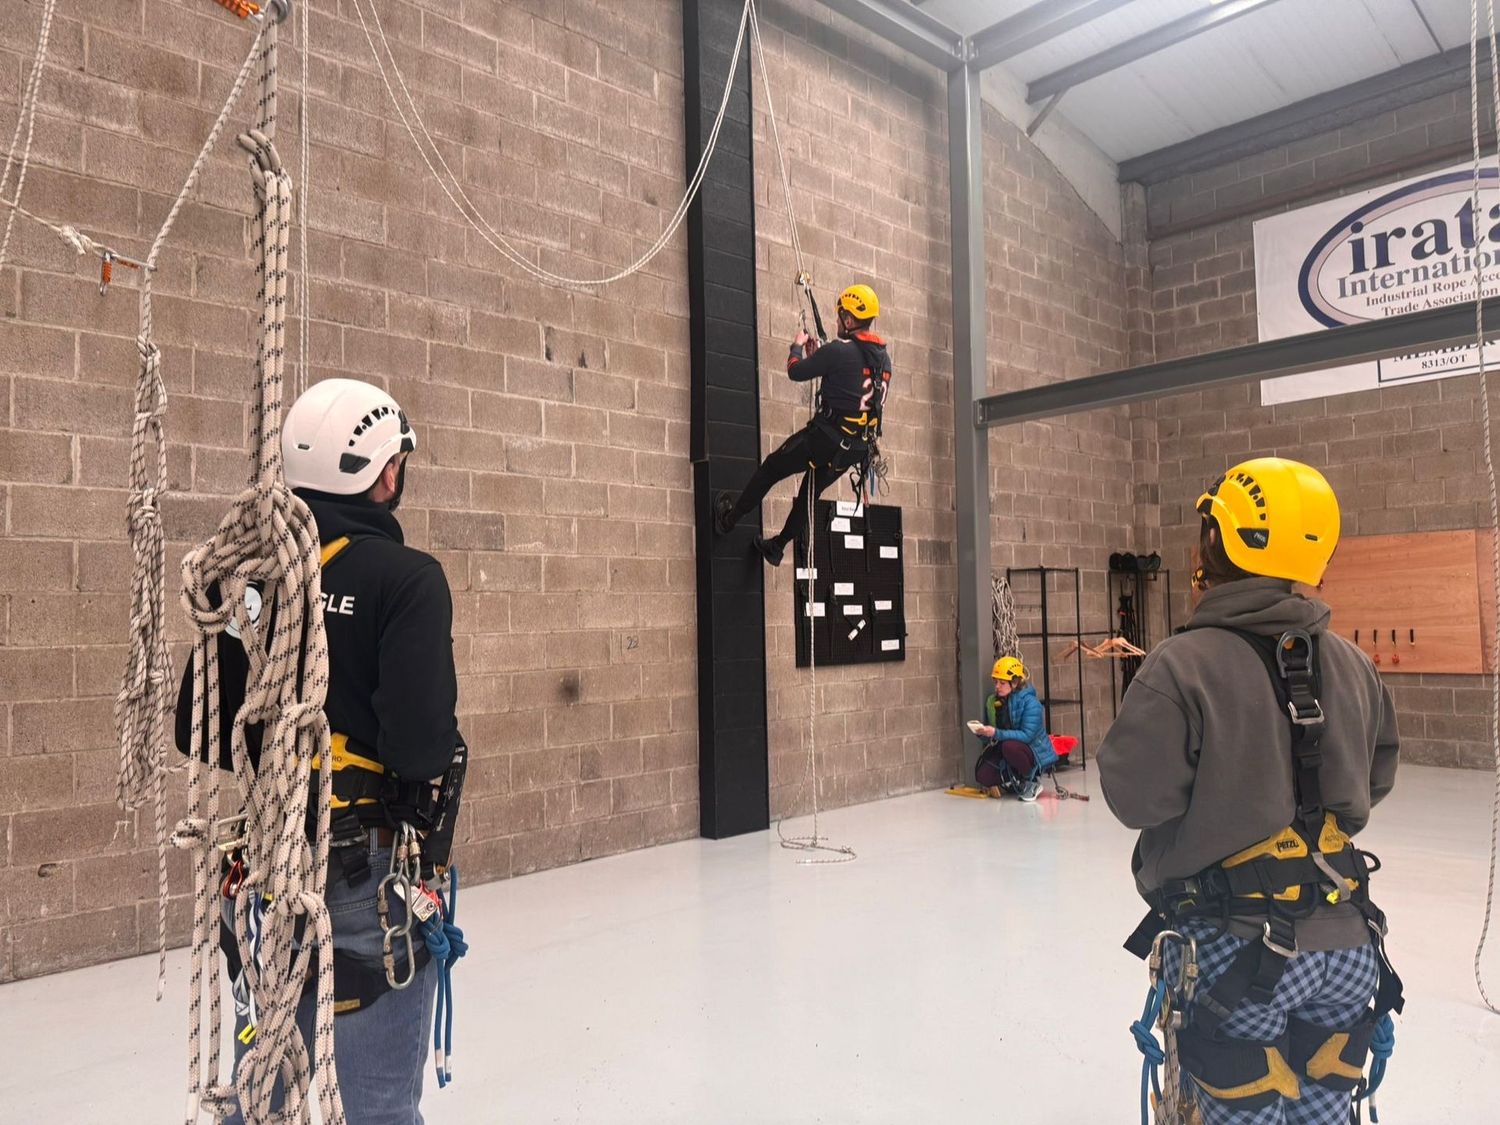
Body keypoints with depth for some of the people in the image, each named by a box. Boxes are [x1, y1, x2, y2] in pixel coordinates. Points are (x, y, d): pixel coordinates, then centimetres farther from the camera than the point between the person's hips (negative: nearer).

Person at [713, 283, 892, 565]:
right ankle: (777, 547, 34)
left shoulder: (840, 349, -16)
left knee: (772, 467, 13)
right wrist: (817, 355, 21)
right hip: (859, 446, 7)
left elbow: (796, 372, -8)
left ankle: (730, 517, 26)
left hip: (828, 436, -7)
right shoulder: (883, 357, 8)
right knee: (811, 491, 23)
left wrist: (797, 346, 13)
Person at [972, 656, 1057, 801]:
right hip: (1005, 756, 6)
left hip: (1035, 752, -6)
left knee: (1010, 746, -37)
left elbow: (1026, 735, -29)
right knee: (983, 776, -16)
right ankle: (1018, 783, 13)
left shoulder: (1030, 703, -20)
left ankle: (1033, 781, -10)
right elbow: (993, 735, 5)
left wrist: (996, 733, -36)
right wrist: (982, 732, -19)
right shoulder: (993, 701, -1)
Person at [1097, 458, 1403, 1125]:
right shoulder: (1352, 666, 1)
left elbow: (1135, 797, -19)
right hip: (1348, 946, 6)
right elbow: (1375, 780, 12)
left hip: (1236, 947, -6)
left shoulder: (1184, 665, -20)